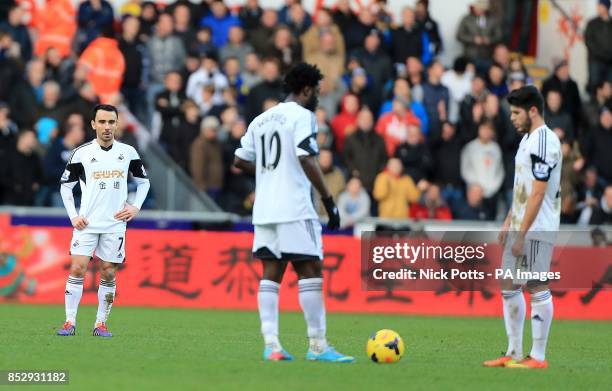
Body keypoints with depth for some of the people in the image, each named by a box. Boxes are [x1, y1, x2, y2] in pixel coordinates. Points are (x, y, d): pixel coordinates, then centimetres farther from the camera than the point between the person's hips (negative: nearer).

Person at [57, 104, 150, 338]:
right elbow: (65, 185, 8)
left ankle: (101, 324, 10)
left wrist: (135, 206, 5)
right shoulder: (81, 153, 0)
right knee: (77, 269, -10)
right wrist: (73, 216, 0)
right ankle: (70, 322, -6)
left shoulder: (128, 152, 4)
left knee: (108, 274, 2)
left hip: (115, 224, 1)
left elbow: (143, 181, 18)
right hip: (87, 223, -1)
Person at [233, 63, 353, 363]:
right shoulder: (302, 115, -5)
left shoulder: (261, 119, 17)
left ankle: (270, 344, -2)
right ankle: (317, 345, -6)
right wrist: (328, 199, -13)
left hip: (264, 210, 7)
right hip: (294, 208, -7)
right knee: (311, 271, -4)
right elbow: (307, 159, -17)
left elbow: (240, 160, 17)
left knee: (270, 274, 5)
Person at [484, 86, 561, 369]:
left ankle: (538, 357, 0)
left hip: (537, 229, -10)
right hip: (520, 228, 10)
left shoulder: (544, 142, -17)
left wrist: (522, 234, -21)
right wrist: (509, 222, 19)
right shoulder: (527, 139, 15)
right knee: (509, 287, 12)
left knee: (537, 287, -5)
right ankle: (514, 353, 18)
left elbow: (537, 193, -20)